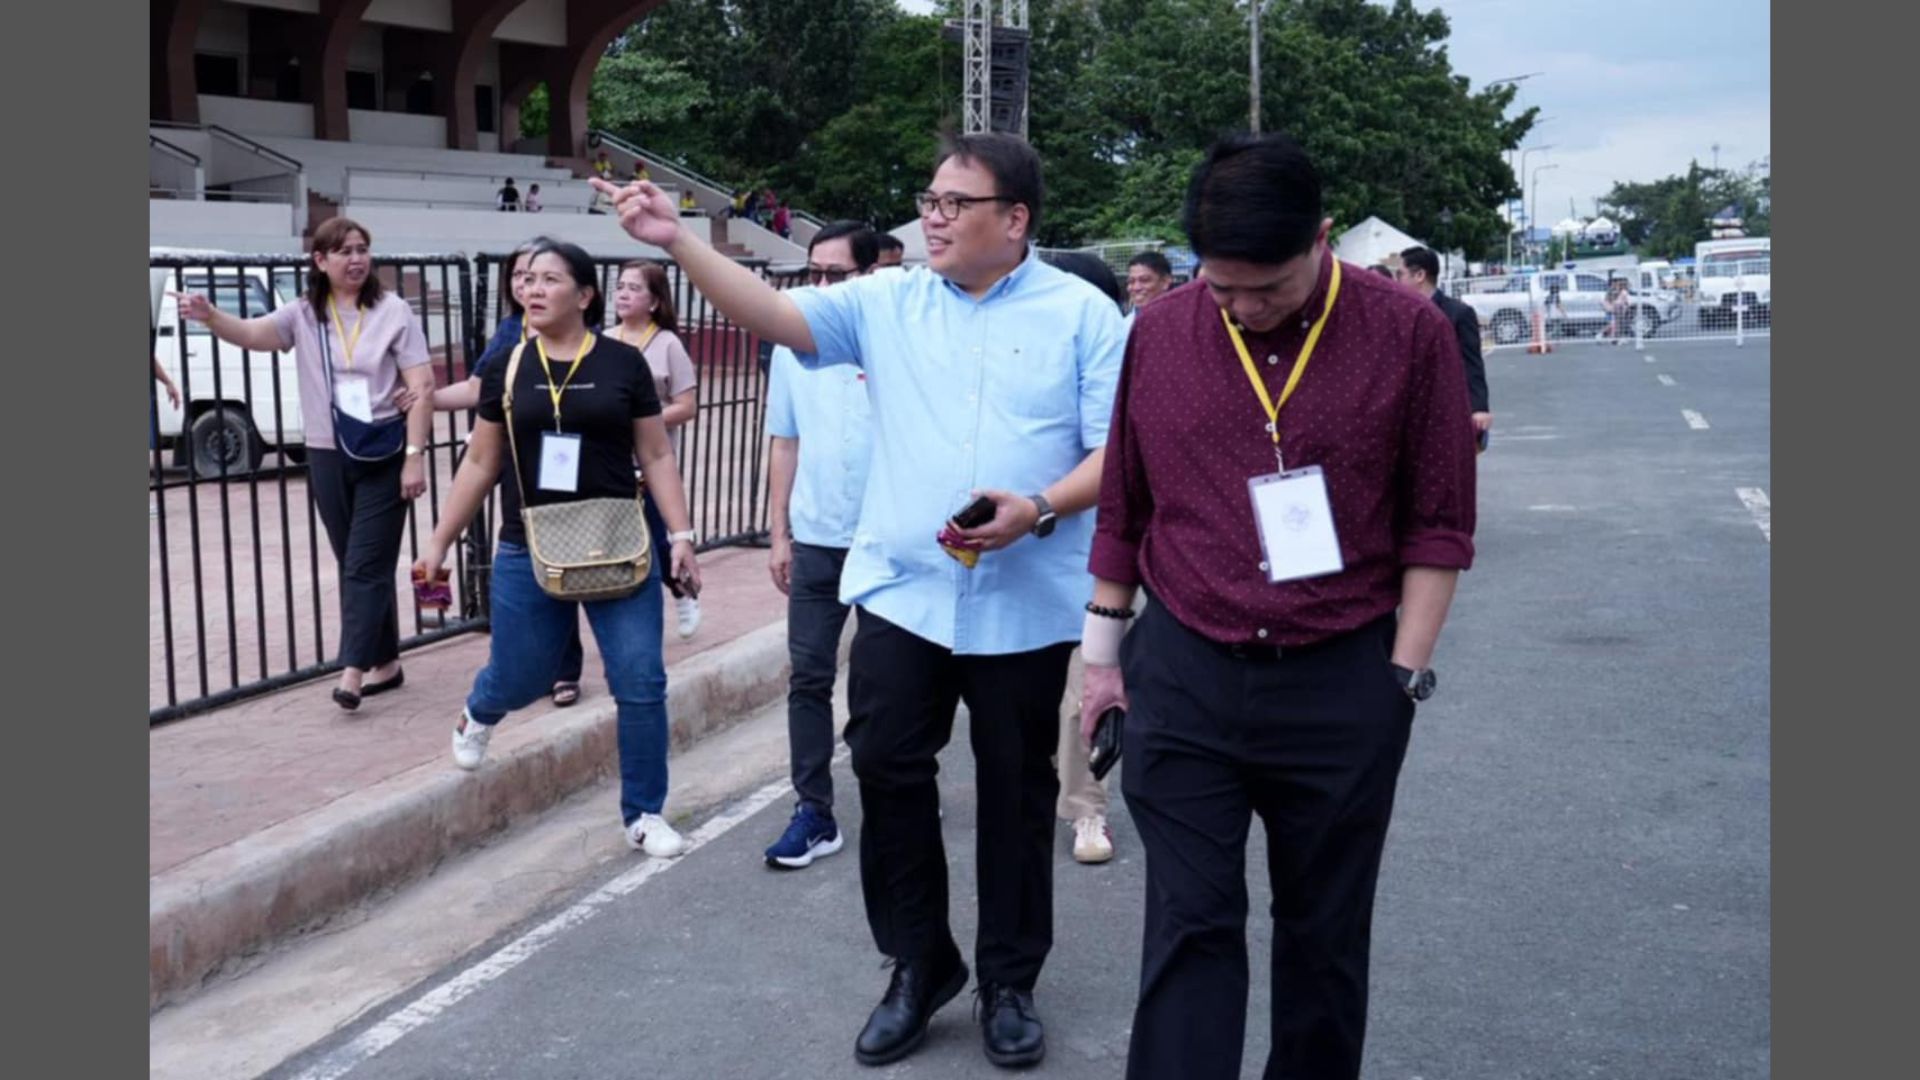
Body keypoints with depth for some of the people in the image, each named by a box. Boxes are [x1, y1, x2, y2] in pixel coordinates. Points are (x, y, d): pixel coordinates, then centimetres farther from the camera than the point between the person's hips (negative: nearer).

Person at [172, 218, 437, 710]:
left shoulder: (393, 312, -4)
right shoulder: (303, 315, 4)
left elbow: (421, 386, -6)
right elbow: (251, 333, -14)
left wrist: (415, 455, -12)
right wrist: (209, 316, -35)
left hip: (384, 457, -4)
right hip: (327, 457, 4)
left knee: (366, 566, -5)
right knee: (355, 565, 11)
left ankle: (352, 671, -6)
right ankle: (385, 663, 21)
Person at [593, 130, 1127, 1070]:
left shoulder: (1082, 315, -3)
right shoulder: (887, 303, 5)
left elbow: (1119, 451, -7)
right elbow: (775, 316, -6)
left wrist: (1040, 509, -22)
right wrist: (678, 242, -17)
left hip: (1026, 604, -2)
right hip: (901, 591, 3)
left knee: (1015, 792, 9)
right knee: (887, 772, 4)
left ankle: (1009, 983, 26)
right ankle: (918, 965, 24)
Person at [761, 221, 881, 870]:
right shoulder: (794, 344, 5)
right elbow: (786, 443, 11)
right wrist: (779, 534, 9)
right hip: (815, 540, 3)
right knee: (809, 678, 3)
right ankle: (814, 813, 10)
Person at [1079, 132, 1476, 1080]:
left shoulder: (1409, 334, -5)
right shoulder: (1158, 334, 2)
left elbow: (1439, 525, -1)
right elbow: (1122, 509, 10)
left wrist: (1405, 675, -4)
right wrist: (1104, 652, 12)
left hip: (1343, 684, -1)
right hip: (1183, 680, 1)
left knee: (1324, 933, 12)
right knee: (1189, 928, 1)